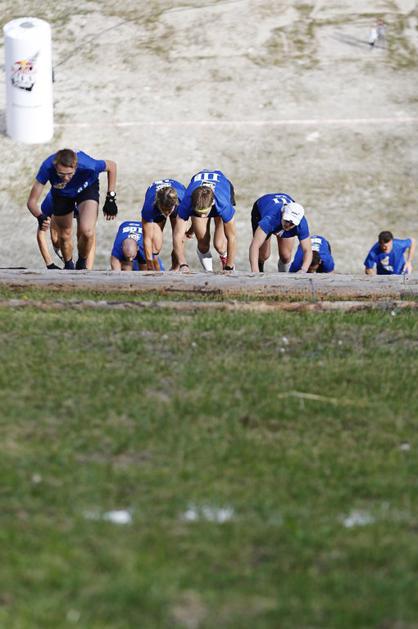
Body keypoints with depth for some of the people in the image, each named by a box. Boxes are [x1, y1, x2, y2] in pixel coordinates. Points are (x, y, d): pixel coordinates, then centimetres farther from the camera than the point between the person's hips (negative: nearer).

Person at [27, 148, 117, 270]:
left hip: (87, 189, -2)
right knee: (64, 236, 11)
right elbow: (32, 201, -33)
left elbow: (111, 165, -19)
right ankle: (68, 267, 42)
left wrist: (110, 198, -15)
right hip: (61, 195, 2)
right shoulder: (47, 168, -40)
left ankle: (82, 264, 7)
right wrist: (40, 217, -55)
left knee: (87, 231, -22)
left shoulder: (87, 165, -42)